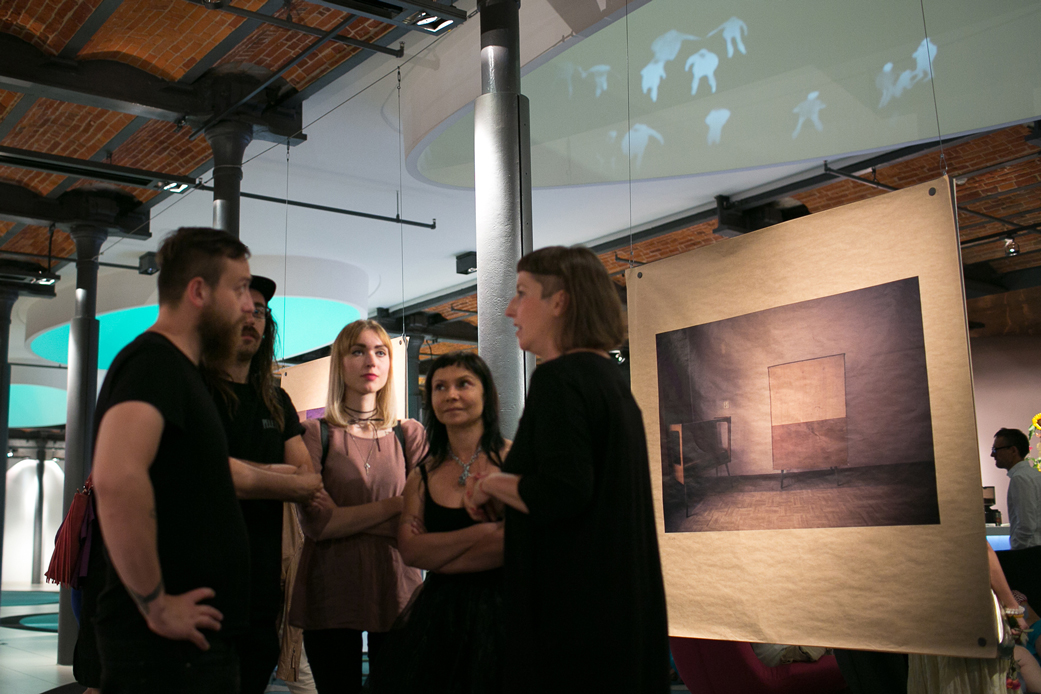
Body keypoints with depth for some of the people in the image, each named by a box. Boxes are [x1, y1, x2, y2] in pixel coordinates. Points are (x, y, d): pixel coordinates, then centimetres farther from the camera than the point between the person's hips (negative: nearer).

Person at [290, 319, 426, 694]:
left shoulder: (410, 435, 8)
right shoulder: (315, 433, 0)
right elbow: (316, 524, -11)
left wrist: (344, 516, -12)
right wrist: (395, 505, -9)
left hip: (396, 589, 2)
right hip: (330, 590, -2)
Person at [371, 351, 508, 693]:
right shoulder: (423, 475, 9)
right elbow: (410, 550, -2)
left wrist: (438, 553, -10)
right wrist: (485, 531, -14)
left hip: (499, 610, -3)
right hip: (438, 617, 3)